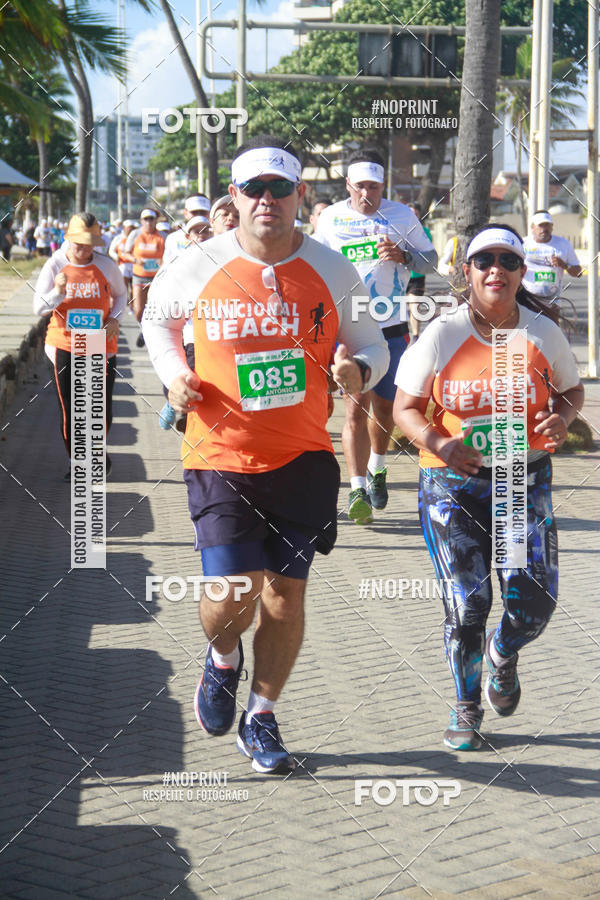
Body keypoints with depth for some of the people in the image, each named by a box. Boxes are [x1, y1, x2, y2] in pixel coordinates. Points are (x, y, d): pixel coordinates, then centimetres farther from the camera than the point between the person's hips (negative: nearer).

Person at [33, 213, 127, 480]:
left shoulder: (106, 266, -2)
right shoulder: (54, 266, -4)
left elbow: (120, 295, 16)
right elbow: (38, 308, -5)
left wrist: (115, 319, -3)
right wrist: (58, 293, -25)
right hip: (65, 345, 0)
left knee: (102, 407, 0)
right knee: (69, 408, 3)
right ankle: (74, 460, 23)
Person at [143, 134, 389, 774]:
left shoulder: (333, 272, -1)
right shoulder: (198, 267, -4)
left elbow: (370, 344, 11)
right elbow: (156, 319, 17)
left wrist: (359, 369, -13)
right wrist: (172, 375, -1)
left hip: (304, 457, 2)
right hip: (221, 456, -2)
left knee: (286, 595, 6)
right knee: (234, 594, -12)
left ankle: (261, 719, 27)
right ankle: (223, 658, 25)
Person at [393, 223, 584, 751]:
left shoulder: (544, 334, 0)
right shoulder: (442, 336, -5)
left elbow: (572, 390, 15)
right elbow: (405, 408, 0)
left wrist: (562, 417, -8)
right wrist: (438, 444, -20)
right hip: (453, 485, -1)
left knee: (535, 602, -7)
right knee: (466, 604, -5)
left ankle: (503, 654, 30)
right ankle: (466, 710, 18)